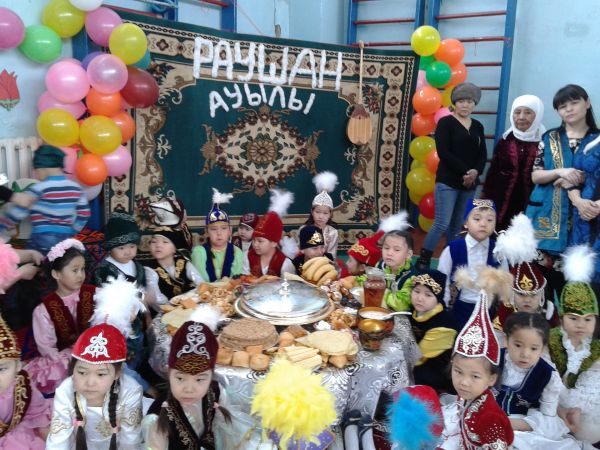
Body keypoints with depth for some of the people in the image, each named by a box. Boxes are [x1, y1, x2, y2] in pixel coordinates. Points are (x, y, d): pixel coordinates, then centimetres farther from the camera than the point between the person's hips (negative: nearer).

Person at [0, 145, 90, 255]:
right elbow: (84, 214, 11)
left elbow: (17, 212, -9)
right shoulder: (75, 188, 6)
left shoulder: (40, 188, -11)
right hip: (65, 241, 6)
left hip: (42, 242, -6)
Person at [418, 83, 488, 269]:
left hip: (470, 183, 5)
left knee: (457, 226, 7)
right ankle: (423, 260, -1)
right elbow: (443, 152, -11)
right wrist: (464, 172, -15)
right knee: (442, 223, -11)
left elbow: (483, 154, 10)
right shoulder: (445, 122, -2)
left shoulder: (478, 126, 14)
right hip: (448, 181, -5)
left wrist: (476, 171, -10)